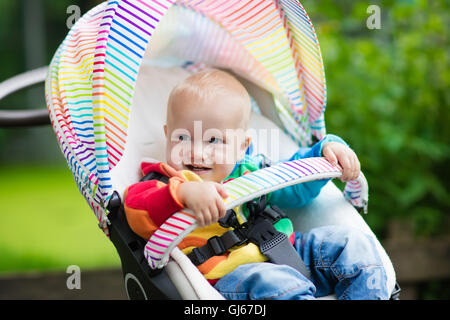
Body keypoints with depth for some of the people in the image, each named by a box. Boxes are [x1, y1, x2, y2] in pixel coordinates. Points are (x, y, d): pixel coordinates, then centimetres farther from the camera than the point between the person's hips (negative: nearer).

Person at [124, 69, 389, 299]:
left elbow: (294, 181, 31)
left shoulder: (248, 171, 18)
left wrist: (327, 149, 14)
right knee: (272, 282, -39)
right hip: (229, 274, -7)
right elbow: (140, 217, -21)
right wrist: (184, 192, -40)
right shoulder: (165, 187, 2)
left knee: (353, 245, -1)